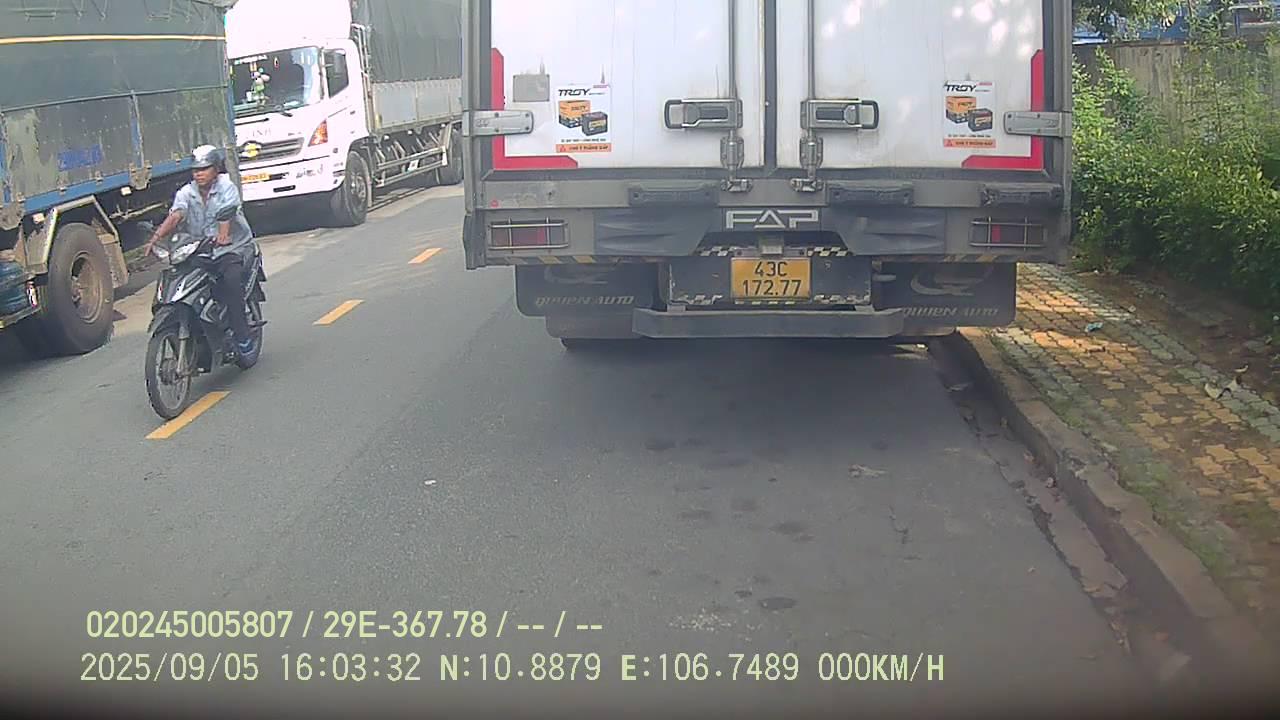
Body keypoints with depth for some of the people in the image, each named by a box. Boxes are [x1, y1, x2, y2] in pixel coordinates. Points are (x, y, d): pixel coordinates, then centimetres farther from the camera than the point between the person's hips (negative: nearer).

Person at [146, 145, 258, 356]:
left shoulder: (226, 188, -4)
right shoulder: (186, 193, 7)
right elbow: (175, 216, -11)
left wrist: (222, 236, -45)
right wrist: (156, 237, -30)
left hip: (233, 248, -5)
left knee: (231, 279, -31)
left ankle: (242, 336, -25)